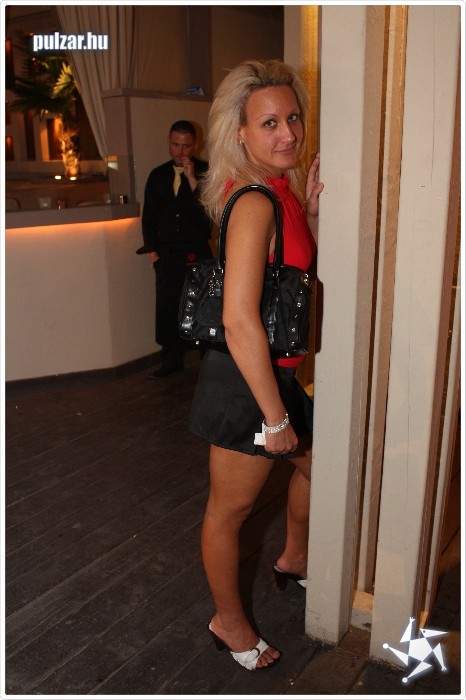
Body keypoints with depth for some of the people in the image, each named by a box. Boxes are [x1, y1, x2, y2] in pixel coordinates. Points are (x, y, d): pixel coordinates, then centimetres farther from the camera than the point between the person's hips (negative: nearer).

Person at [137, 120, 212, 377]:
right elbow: (149, 215, 14)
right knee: (167, 306, 4)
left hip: (198, 252, -4)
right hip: (167, 253, 4)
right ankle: (172, 359, 14)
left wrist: (192, 179, -18)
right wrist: (152, 251, 7)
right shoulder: (158, 175, 11)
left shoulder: (205, 172, 0)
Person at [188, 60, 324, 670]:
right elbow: (240, 321, -29)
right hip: (246, 381, -9)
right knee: (231, 508, 11)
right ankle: (229, 622, 35)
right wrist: (275, 417, -22)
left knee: (317, 464, 28)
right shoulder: (255, 202, -23)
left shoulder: (282, 189, 6)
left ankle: (294, 559, 54)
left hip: (285, 370, 10)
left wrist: (312, 210, -1)